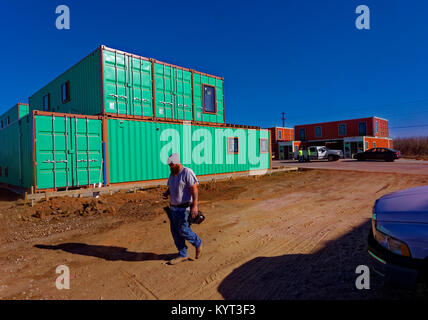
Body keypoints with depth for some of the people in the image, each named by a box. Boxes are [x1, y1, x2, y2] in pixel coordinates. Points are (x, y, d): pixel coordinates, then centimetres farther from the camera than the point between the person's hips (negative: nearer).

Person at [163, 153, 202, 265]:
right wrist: (166, 193, -1)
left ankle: (198, 243, 22)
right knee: (175, 231, 10)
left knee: (183, 230, -6)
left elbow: (194, 189, -21)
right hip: (174, 207, 8)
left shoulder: (187, 172, -15)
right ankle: (182, 255, 24)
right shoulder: (172, 174, 11)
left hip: (184, 208, -8)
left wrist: (195, 205, -28)